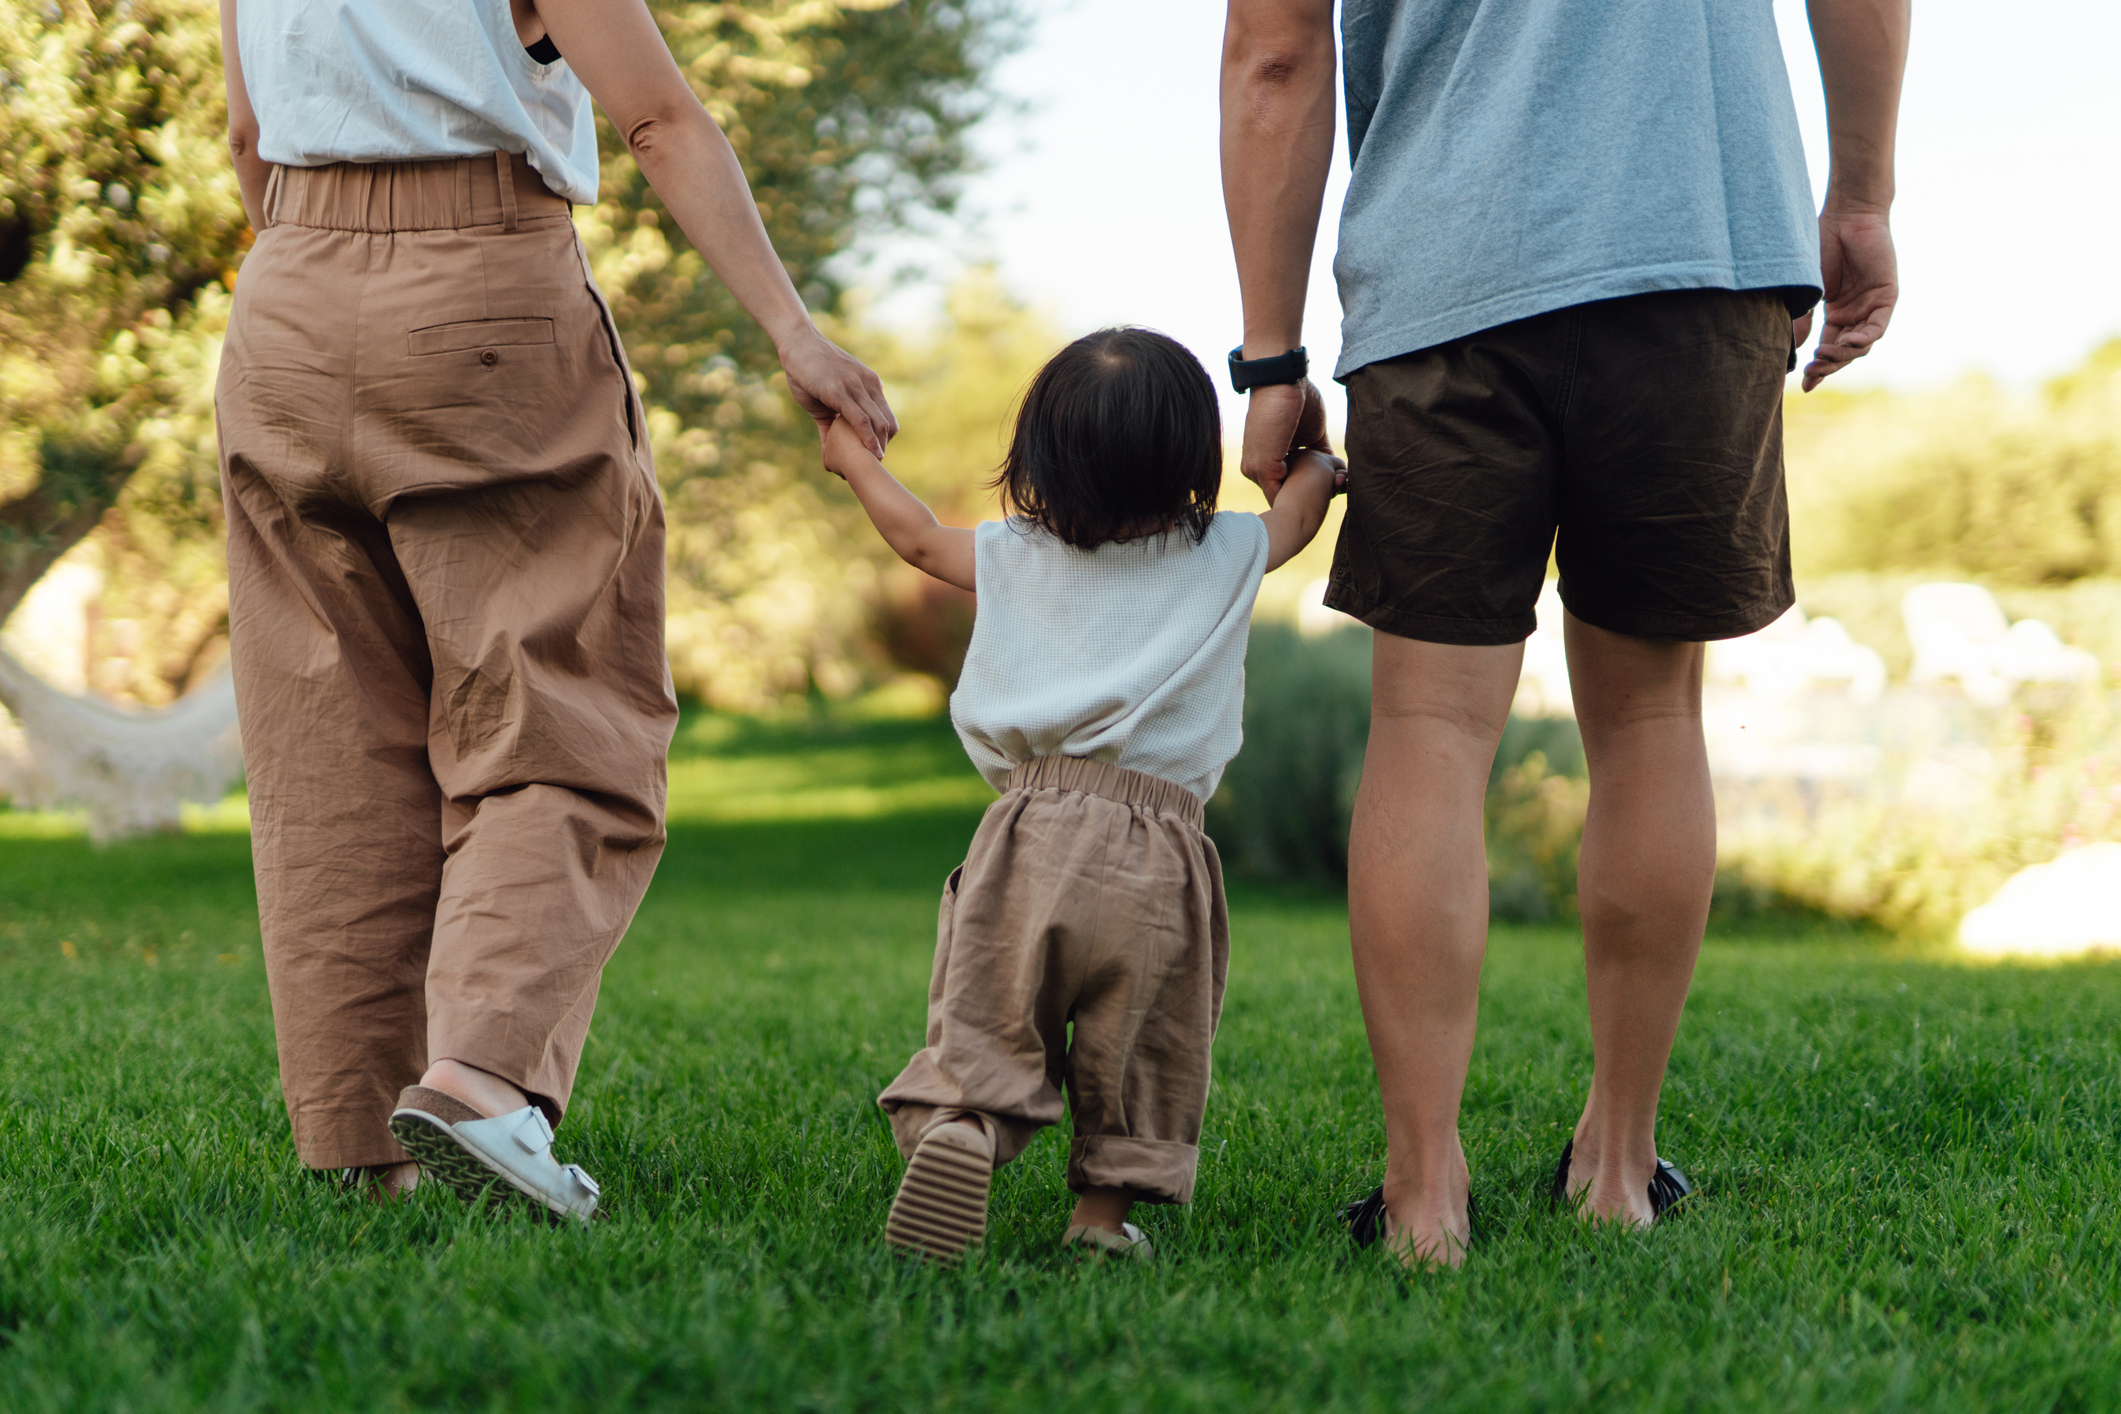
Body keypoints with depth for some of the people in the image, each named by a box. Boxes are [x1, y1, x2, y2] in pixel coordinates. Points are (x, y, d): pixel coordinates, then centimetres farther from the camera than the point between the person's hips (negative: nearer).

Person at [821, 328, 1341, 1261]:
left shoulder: (1018, 556, 11)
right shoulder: (1229, 555, 9)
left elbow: (915, 535, 24)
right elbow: (1301, 509, 28)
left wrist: (853, 456, 41)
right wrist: (1313, 457, 50)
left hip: (1034, 831, 1)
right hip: (1155, 858, -1)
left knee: (984, 1028, 0)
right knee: (1140, 1051, 12)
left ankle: (956, 1130, -26)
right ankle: (1107, 1202, 9)